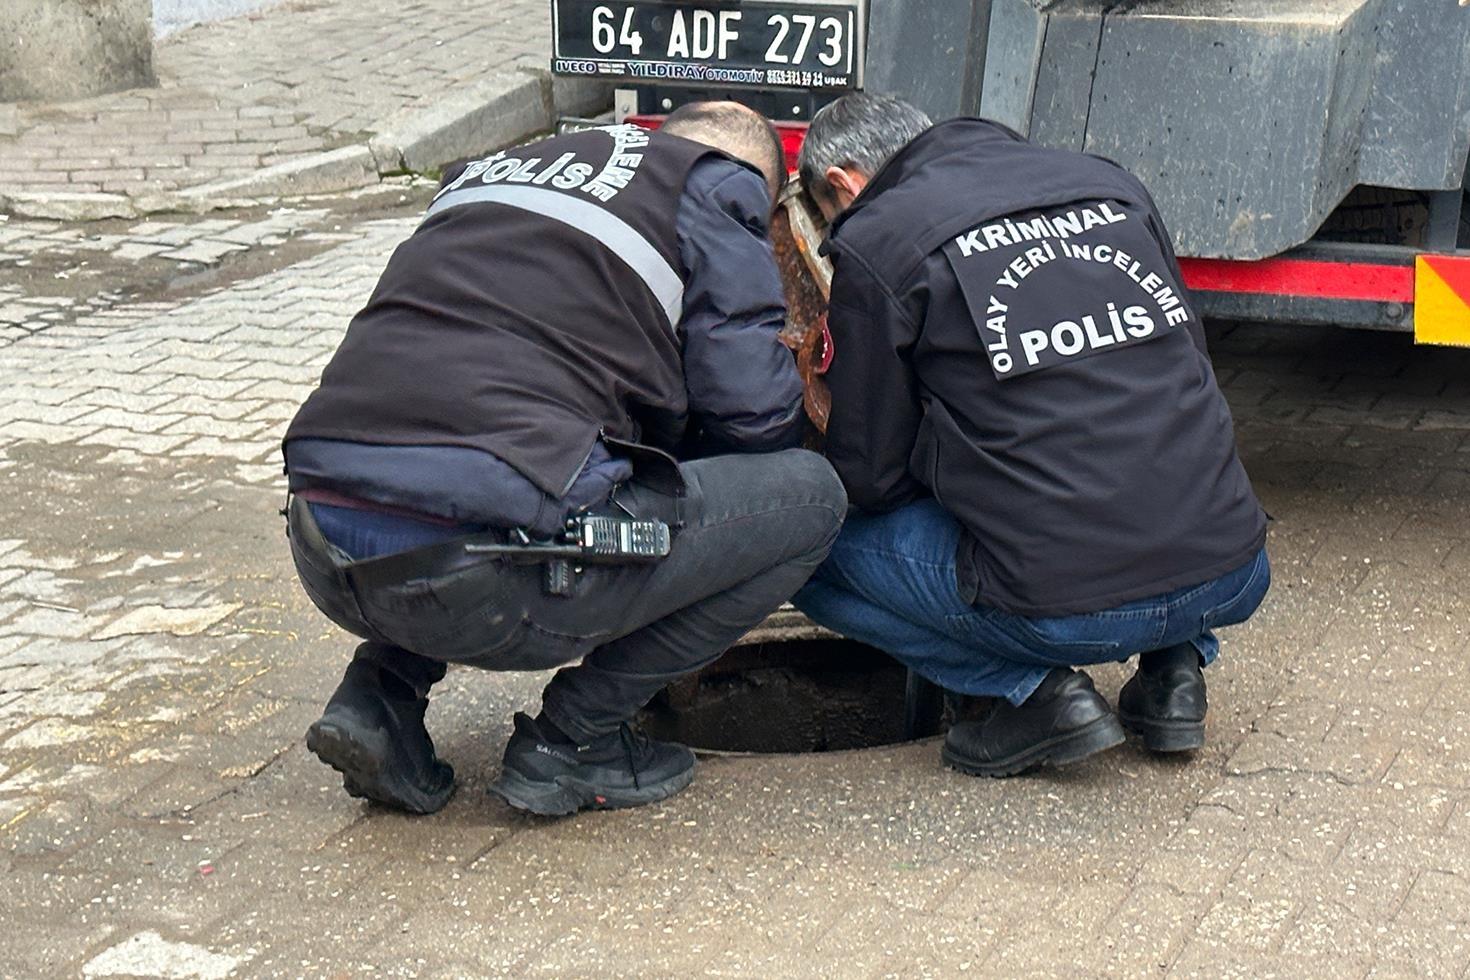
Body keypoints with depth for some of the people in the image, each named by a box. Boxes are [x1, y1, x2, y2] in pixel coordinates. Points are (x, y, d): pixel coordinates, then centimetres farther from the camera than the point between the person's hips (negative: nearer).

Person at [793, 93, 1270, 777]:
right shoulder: (1107, 185, 15)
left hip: (1066, 610, -6)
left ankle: (1032, 691, 4)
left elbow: (870, 476, 4)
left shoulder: (875, 241, 0)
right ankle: (1175, 662, 17)